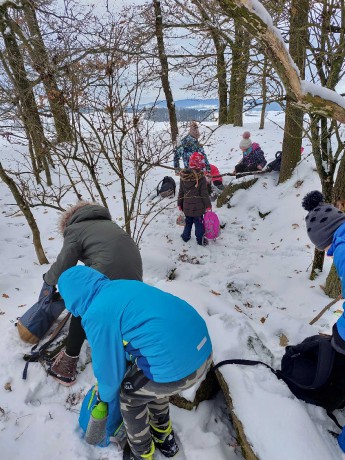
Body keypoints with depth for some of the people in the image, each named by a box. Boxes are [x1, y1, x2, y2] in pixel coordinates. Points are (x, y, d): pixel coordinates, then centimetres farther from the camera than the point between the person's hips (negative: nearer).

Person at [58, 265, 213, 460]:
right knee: (153, 385, 34)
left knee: (129, 396, 22)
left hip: (176, 367, -8)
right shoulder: (123, 285, 14)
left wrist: (106, 395, 24)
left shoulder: (97, 315, -9)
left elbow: (109, 366, 1)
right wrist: (132, 362, 44)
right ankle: (164, 437, 55)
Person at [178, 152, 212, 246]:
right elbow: (204, 194, -14)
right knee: (198, 222, 9)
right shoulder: (201, 178, -18)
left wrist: (179, 204, 14)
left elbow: (181, 192, 3)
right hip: (198, 206, -4)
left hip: (187, 206, 4)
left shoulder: (183, 177, -4)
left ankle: (185, 236, 35)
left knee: (188, 221, 21)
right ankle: (200, 239, 18)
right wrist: (208, 205, -3)